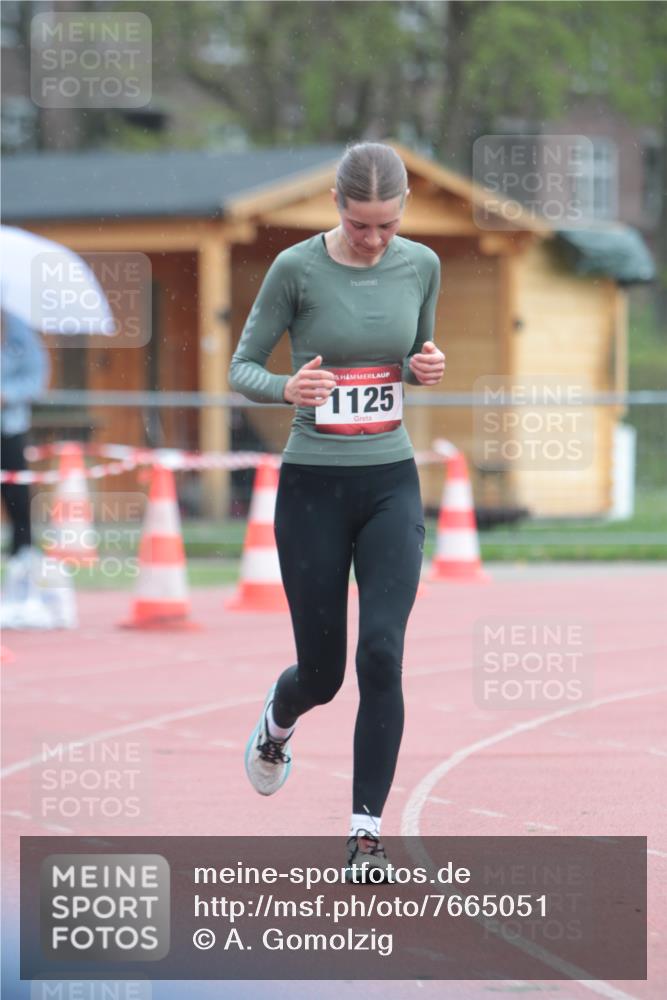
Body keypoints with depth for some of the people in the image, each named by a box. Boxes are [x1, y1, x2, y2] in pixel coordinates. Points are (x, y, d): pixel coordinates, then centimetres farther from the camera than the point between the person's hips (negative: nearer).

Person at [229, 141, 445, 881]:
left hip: (391, 485, 2)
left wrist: (425, 368, -7)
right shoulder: (297, 268, -10)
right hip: (313, 487, -2)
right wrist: (287, 389, -24)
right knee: (321, 671, 6)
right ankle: (277, 723, 45)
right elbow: (242, 367, -3)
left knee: (381, 652, -16)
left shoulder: (421, 265, 1)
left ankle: (366, 833, -8)